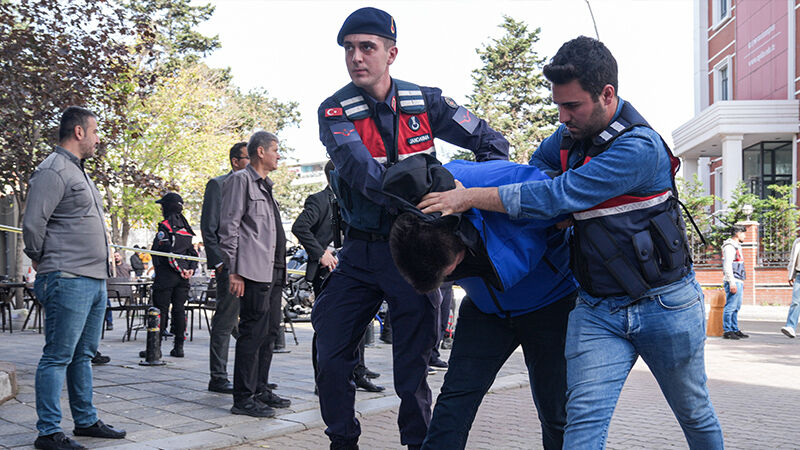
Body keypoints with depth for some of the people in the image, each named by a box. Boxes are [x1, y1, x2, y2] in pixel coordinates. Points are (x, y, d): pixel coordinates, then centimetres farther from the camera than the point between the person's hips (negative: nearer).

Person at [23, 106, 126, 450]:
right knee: (58, 357, -4)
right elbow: (32, 224, -16)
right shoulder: (53, 171, -11)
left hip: (95, 279, 10)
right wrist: (40, 260, -2)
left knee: (83, 355, 15)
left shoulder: (79, 171, 21)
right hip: (68, 280, -10)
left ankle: (86, 421, 25)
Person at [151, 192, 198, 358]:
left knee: (161, 309, -2)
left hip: (166, 275, -7)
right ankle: (178, 347, 10)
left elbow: (167, 250, -19)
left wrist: (179, 269, -13)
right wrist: (191, 269, 3)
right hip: (182, 278, 7)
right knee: (179, 309, 9)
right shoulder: (184, 226, 14)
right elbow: (192, 250, 12)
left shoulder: (165, 226, -9)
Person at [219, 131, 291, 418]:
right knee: (253, 332, -9)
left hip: (273, 270, 9)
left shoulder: (264, 185, 24)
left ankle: (260, 390, 20)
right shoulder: (241, 180, -3)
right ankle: (243, 398, -5)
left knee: (269, 330, 12)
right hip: (253, 271, -9)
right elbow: (229, 227, -10)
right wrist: (234, 271, -16)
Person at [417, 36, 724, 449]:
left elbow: (557, 197, -27)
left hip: (664, 303, -5)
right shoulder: (571, 134, 1)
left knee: (695, 415, 16)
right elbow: (538, 164, 25)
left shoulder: (638, 147, -23)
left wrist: (468, 197, -24)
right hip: (596, 310, 5)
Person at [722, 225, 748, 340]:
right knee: (730, 307, -8)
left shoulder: (737, 246, 20)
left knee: (736, 308, 12)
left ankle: (735, 330, 17)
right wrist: (732, 283, -23)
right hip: (733, 282, -10)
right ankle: (727, 331, -6)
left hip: (738, 282, 10)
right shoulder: (729, 246, -12)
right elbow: (727, 266, -19)